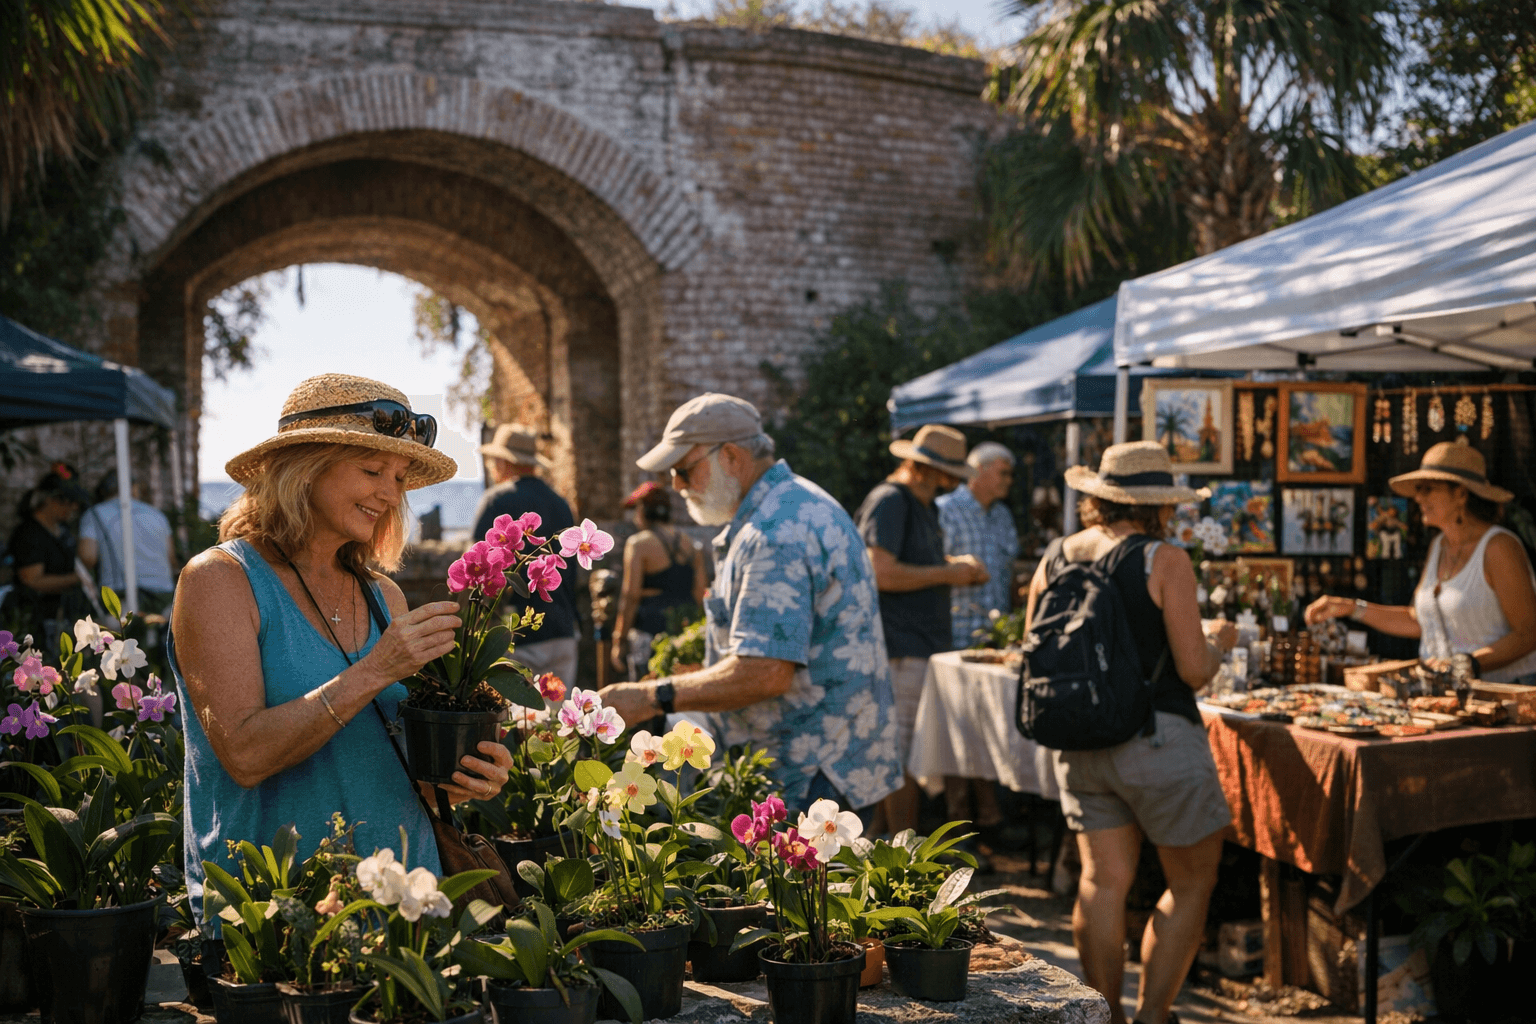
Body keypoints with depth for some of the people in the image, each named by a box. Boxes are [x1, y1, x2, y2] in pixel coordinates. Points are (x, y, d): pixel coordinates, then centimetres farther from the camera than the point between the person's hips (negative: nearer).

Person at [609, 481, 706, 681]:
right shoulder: (692, 546, 12)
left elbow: (631, 595, -9)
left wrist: (619, 641, -6)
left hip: (650, 629, -6)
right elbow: (700, 595, 10)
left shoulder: (639, 543, -4)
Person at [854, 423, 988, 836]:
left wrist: (957, 565, 10)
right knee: (905, 754, -6)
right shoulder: (889, 501, -13)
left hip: (925, 645, 10)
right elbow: (881, 573, -22)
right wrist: (947, 573, -15)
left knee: (901, 751, 13)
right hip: (903, 647, -10)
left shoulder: (922, 505, 19)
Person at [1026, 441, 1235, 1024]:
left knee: (1104, 880, 9)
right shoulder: (1164, 562, -11)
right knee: (1192, 880, 9)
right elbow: (1194, 670, -12)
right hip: (1156, 739, -5)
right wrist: (1220, 645, 8)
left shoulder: (1054, 559, 5)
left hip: (1079, 745, 6)